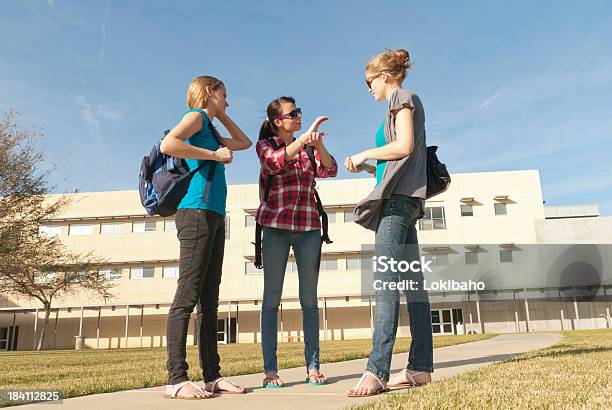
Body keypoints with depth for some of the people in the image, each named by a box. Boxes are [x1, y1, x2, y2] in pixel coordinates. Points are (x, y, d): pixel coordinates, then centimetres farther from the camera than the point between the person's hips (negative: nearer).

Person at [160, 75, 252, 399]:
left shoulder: (210, 129, 28)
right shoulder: (196, 116, 3)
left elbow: (244, 142, 40)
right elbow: (168, 144, -16)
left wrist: (222, 115, 32)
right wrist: (214, 155, -9)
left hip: (215, 216, 9)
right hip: (196, 212, -9)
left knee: (209, 299, 5)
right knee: (187, 296, -11)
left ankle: (212, 375, 8)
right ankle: (176, 379, -9)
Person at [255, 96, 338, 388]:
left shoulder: (308, 146, 14)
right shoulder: (265, 145, 6)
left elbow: (330, 171, -2)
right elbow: (274, 163, -17)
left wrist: (318, 144, -19)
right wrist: (305, 137, -22)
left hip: (308, 227, 3)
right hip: (276, 226, -2)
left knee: (309, 299, 3)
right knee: (272, 298, -1)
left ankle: (312, 367, 9)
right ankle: (270, 369, 4)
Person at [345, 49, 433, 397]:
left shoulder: (403, 97, 2)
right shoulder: (404, 103, 27)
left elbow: (404, 147, -14)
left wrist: (365, 153, -4)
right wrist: (366, 167, 17)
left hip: (399, 197, -10)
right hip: (402, 198, 10)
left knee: (386, 280, -18)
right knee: (411, 280, 3)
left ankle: (377, 370, -21)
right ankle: (420, 367, 5)